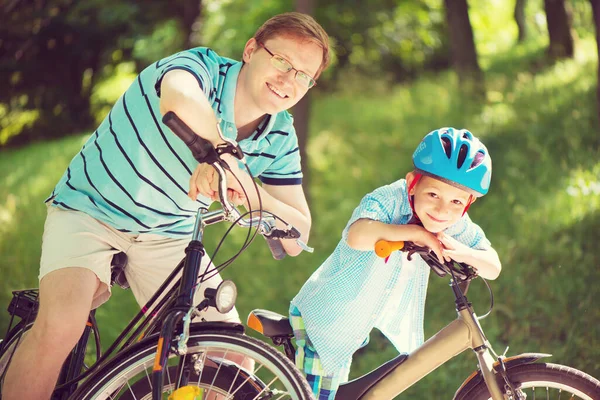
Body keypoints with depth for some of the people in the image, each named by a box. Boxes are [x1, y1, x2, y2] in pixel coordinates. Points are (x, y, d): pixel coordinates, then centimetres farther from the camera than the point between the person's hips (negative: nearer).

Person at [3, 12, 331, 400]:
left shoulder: (281, 139, -6)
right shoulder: (201, 66, -22)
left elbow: (297, 239, -13)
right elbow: (181, 97, -50)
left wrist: (252, 193, -30)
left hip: (168, 235, 5)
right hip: (91, 209, -5)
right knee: (61, 324, -31)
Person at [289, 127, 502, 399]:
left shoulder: (455, 224, -9)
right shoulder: (389, 199, -29)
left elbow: (493, 268, -13)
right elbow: (358, 236, -50)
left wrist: (462, 252, -33)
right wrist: (414, 232, -42)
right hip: (323, 319, -6)